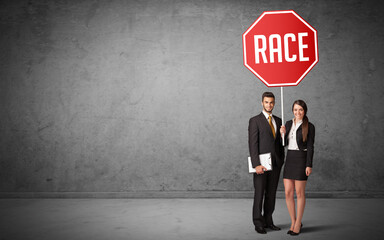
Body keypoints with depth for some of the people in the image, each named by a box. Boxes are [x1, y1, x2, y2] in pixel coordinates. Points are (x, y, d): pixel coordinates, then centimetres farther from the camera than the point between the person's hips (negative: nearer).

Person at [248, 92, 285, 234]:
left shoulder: (278, 121, 13)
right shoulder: (255, 121, -4)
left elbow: (280, 142, 16)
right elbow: (253, 144, -11)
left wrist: (281, 160, 9)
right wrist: (256, 164, -18)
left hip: (275, 164, 5)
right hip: (261, 163, -5)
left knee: (271, 194, 11)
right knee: (259, 193, 1)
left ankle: (268, 221, 22)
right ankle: (258, 223, 12)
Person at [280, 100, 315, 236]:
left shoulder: (309, 126, -5)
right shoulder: (288, 124, 9)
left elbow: (310, 147, -7)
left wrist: (309, 165, -13)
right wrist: (282, 134, -7)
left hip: (301, 160, -5)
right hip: (289, 159, 5)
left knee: (299, 193, 2)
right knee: (288, 193, 3)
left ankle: (297, 224, 15)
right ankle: (294, 222, 19)